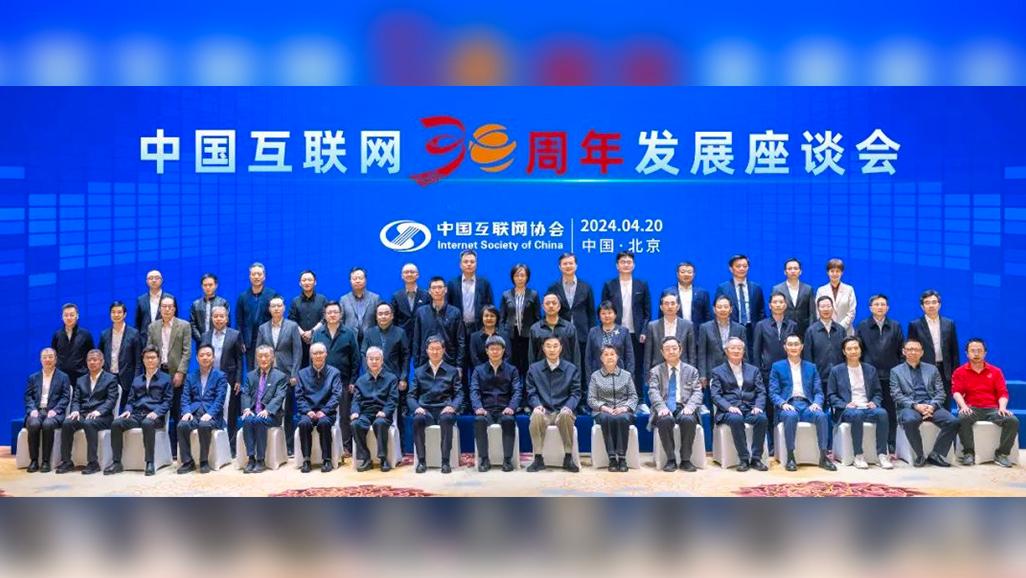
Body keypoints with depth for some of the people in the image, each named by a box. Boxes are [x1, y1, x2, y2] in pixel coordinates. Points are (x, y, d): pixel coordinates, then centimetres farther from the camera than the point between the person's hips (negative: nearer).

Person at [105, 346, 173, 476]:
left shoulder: (165, 378, 12)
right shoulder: (137, 380, 27)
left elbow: (167, 401, 3)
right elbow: (131, 400, 21)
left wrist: (156, 412, -15)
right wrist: (128, 410, -2)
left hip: (153, 416, -4)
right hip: (136, 415, 5)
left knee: (147, 424, -40)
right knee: (116, 424, -25)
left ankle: (150, 463, -33)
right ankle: (117, 462, -20)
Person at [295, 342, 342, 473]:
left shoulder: (333, 372, 8)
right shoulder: (302, 373, 13)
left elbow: (336, 395, -2)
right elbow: (299, 396, 6)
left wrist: (324, 411, -15)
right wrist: (307, 411, -12)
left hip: (326, 412, -1)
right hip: (308, 412, 1)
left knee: (324, 423, -34)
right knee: (304, 423, -31)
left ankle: (326, 460, -23)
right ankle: (306, 460, -21)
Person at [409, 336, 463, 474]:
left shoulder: (452, 371, 16)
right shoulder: (419, 372, 18)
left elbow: (459, 394, 8)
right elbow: (411, 395, 11)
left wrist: (452, 406, -13)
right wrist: (416, 407, -10)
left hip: (444, 410, -1)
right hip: (425, 410, 1)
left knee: (447, 419, -37)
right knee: (418, 419, -34)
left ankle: (445, 461, -32)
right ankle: (421, 460, -26)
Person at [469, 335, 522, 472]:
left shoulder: (512, 370, 14)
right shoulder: (479, 370, 15)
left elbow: (517, 391, 2)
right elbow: (474, 391, 2)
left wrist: (511, 407, -18)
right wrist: (478, 407, -18)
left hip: (504, 410, 0)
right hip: (486, 410, 0)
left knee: (509, 420, -34)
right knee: (479, 420, -33)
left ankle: (508, 459, -27)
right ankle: (484, 459, -25)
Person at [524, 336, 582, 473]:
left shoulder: (572, 369, 10)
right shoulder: (534, 368, 11)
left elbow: (575, 393, 5)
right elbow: (531, 392, 7)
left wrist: (568, 407, -15)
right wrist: (537, 405, -14)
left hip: (562, 411, 0)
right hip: (543, 411, 1)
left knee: (566, 415, -37)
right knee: (536, 416, -36)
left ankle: (568, 459, -24)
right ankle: (538, 459, -24)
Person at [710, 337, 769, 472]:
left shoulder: (754, 370, 20)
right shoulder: (717, 372, 12)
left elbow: (761, 392, 11)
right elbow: (715, 395, 1)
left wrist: (758, 406, -10)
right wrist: (729, 407, -18)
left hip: (749, 409, 2)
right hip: (729, 411, -2)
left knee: (762, 418, -31)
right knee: (736, 419, -36)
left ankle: (756, 458, -22)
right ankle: (743, 459, -26)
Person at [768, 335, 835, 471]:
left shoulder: (811, 367, 19)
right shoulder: (777, 367, 12)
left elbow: (818, 391, 13)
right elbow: (773, 393, 4)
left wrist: (816, 403, -10)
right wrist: (783, 404, -16)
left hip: (807, 405, 2)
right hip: (788, 406, -2)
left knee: (822, 416, -31)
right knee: (791, 416, -37)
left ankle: (824, 456, -26)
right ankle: (790, 457, -30)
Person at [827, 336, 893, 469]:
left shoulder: (870, 370, 17)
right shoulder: (836, 371, 9)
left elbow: (878, 393, 18)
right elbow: (831, 395, 6)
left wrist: (874, 402, -4)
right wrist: (845, 405, -11)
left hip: (867, 408, 3)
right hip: (848, 410, -2)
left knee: (882, 413, -31)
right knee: (857, 414, -38)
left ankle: (882, 454, -26)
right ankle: (858, 456, -29)